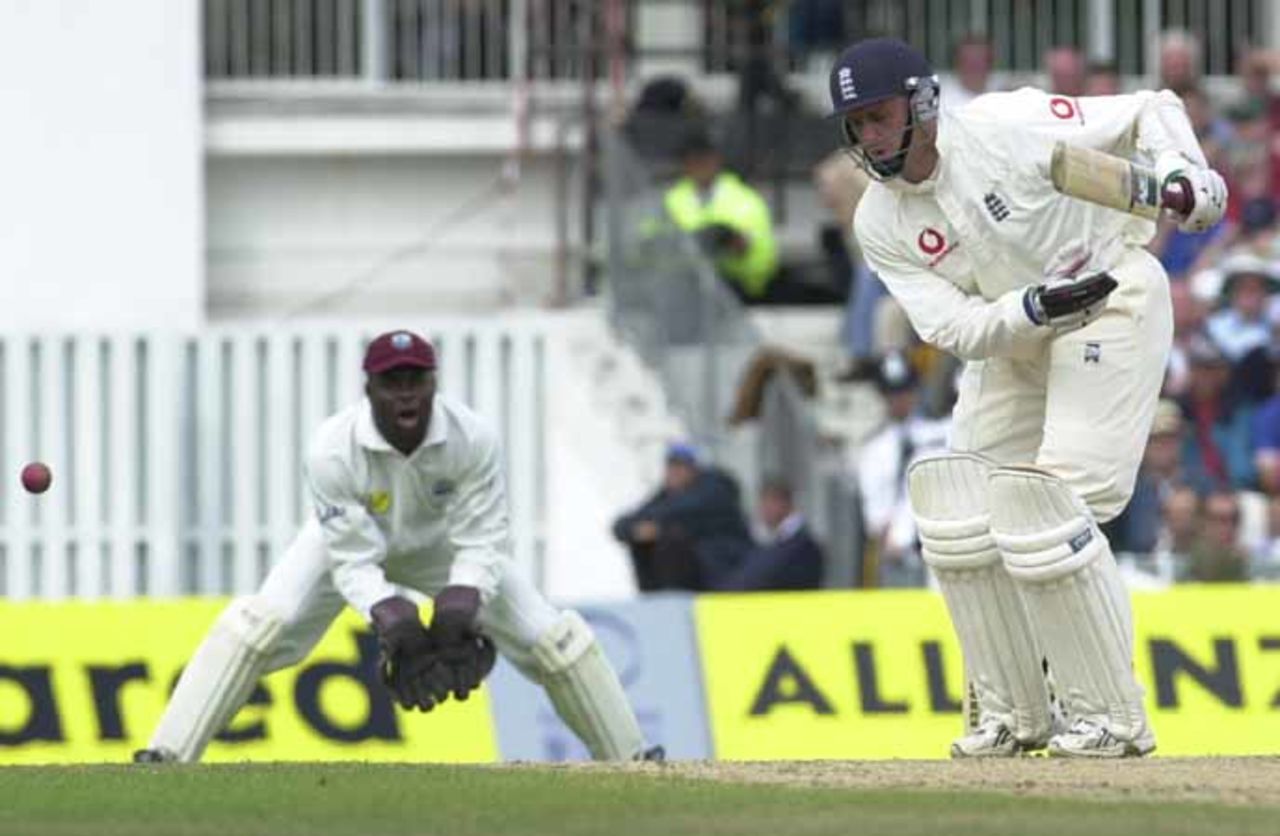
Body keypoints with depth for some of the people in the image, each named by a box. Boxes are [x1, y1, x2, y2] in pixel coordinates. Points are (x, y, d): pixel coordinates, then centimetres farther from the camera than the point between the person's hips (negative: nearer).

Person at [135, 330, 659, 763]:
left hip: (443, 547, 1)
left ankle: (633, 762, 10)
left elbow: (480, 545, -25)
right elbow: (352, 563, -31)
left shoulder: (473, 439, -31)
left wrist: (462, 603, -44)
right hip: (348, 543, -1)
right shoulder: (333, 448, -35)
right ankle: (165, 760, -22)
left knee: (554, 637, -8)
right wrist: (387, 613, -50)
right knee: (254, 627, -24)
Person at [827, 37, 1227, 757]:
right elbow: (957, 330, -13)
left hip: (1114, 300, -7)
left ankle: (1114, 717, -13)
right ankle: (1014, 716, 10)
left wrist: (1183, 176, -29)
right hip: (1012, 339, 7)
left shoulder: (1005, 127, -21)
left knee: (1045, 505, -19)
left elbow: (1151, 111, -11)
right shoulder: (880, 225, -6)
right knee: (960, 508, -1)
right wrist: (1035, 306, -30)